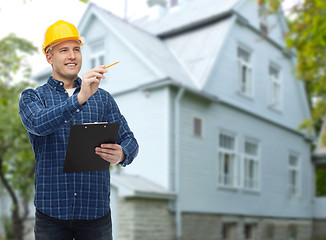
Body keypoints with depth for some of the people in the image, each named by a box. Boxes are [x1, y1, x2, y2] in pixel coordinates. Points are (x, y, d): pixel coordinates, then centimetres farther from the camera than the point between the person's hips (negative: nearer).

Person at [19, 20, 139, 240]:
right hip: (51, 212, -1)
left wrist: (121, 155, -19)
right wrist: (80, 98, -30)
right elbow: (38, 123, -17)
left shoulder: (103, 98, 11)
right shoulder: (32, 97, 5)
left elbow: (129, 140, 5)